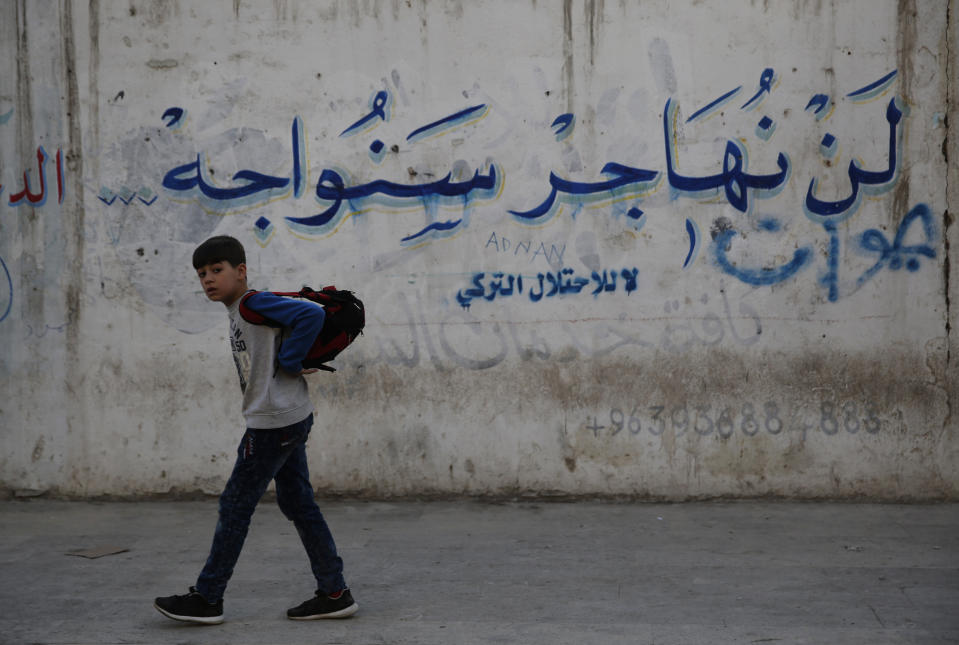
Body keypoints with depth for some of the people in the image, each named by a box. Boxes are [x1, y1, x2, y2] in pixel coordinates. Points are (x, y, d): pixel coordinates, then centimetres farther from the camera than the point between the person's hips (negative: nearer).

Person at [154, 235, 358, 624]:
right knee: (298, 504, 12)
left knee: (235, 506, -1)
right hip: (290, 419, 10)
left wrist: (289, 363, -20)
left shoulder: (254, 303, -15)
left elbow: (312, 314, -27)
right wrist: (294, 361, 8)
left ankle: (207, 599, 8)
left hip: (274, 423, -10)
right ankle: (334, 593, 16)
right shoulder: (239, 311, 14)